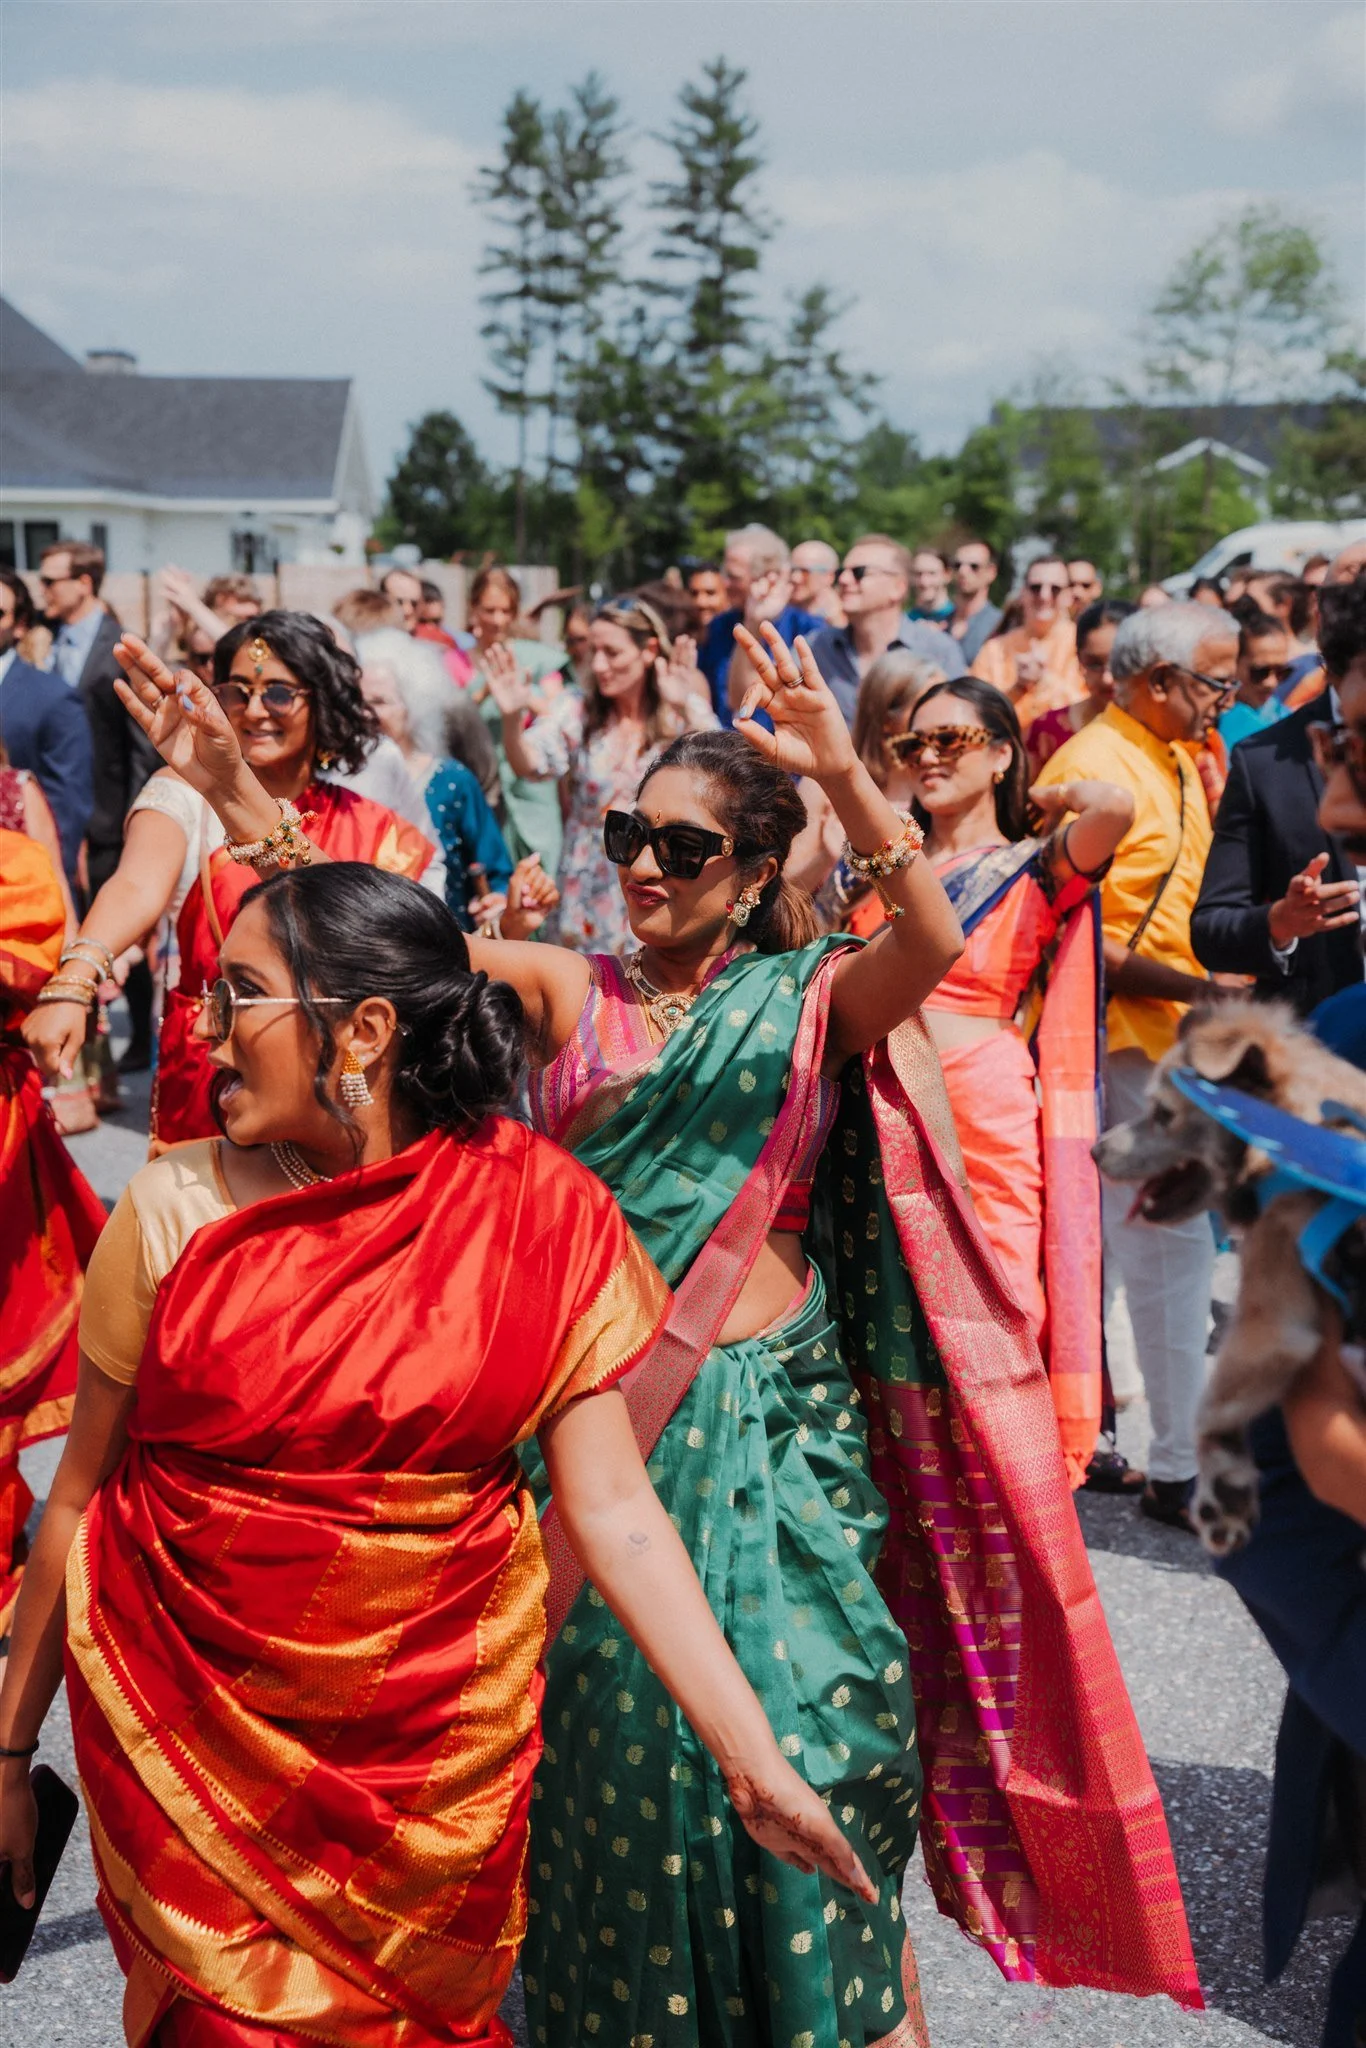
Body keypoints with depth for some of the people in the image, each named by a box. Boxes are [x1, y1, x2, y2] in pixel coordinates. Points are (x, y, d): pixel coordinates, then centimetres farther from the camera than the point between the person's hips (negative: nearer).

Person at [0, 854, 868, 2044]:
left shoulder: (539, 1218, -10)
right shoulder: (177, 1211, -9)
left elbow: (613, 1512, -9)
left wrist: (755, 1763, -14)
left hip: (442, 1746, 0)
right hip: (191, 1735, 0)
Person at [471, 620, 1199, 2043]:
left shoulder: (808, 1002, 1)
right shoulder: (571, 992, 5)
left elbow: (934, 936, -19)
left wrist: (842, 773, -33)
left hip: (766, 1418, -2)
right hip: (597, 1414, 2)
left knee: (798, 1726, -3)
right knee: (610, 1725, 9)